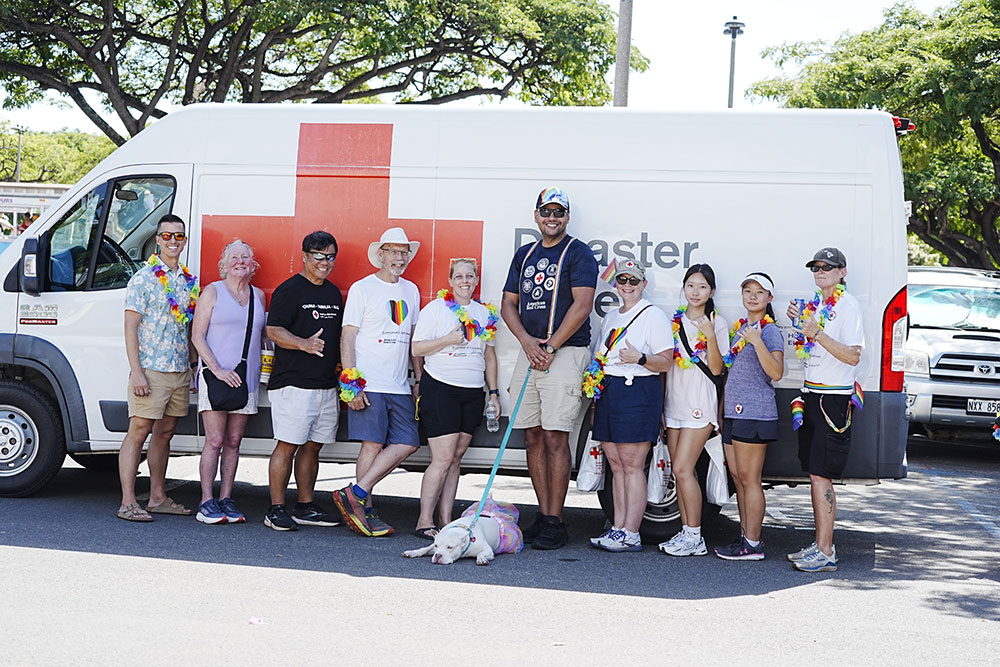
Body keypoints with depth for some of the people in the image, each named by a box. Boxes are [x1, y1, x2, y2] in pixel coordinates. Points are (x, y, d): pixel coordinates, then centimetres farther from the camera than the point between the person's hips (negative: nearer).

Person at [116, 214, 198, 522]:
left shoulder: (190, 281, 13)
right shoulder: (144, 278, -5)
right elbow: (130, 327, -9)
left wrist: (192, 368, 14)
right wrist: (136, 371, -16)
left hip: (180, 372, 6)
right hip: (151, 370, -6)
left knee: (165, 433, 11)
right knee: (138, 431, -6)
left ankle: (158, 498, 19)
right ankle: (128, 502, -4)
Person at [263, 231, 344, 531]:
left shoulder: (334, 293, 18)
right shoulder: (289, 290, -5)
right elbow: (274, 331, -12)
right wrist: (304, 344, -28)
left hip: (327, 384, 7)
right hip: (293, 383, -7)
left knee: (312, 446, 11)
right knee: (287, 445, -7)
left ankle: (306, 506, 18)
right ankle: (276, 510, -1)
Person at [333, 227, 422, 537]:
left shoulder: (411, 291, 17)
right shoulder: (362, 288, -1)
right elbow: (347, 338, -5)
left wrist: (419, 380, 17)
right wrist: (351, 383, -12)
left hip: (400, 386, 6)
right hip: (368, 384, -6)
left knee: (407, 443, -4)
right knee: (373, 445, -8)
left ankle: (355, 494, -1)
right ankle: (366, 511, 1)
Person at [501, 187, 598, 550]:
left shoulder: (578, 253, -2)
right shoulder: (524, 254, 17)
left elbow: (581, 305, -11)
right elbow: (509, 303, 14)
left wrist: (550, 347, -13)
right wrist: (526, 340, -3)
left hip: (566, 353, -6)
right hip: (530, 352, 6)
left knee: (555, 438, -9)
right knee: (533, 437, 6)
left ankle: (555, 523, -5)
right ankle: (542, 516, 14)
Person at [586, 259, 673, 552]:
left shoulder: (653, 315, -2)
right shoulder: (611, 317, 20)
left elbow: (666, 363, -7)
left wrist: (640, 358, -25)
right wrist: (595, 398, 19)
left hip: (637, 393, -7)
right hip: (608, 393, 7)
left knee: (632, 464, -8)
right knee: (616, 463, 7)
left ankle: (630, 534, -6)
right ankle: (617, 528, 10)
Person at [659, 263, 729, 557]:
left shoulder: (717, 323, -1)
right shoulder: (674, 321, 12)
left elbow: (716, 369, -8)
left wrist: (710, 336, -21)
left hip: (700, 404, -5)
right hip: (674, 403, 5)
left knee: (682, 468, -12)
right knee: (680, 471, 5)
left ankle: (694, 536, -4)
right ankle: (687, 533, 12)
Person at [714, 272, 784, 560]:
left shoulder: (770, 331, -6)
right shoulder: (739, 327, 18)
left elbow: (776, 373, -18)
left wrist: (757, 341, -27)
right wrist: (721, 409, 23)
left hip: (754, 412, -8)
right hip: (732, 411, 9)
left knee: (749, 478, -7)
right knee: (738, 477, 10)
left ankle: (753, 544, -2)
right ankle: (745, 536, 18)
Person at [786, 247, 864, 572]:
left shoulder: (847, 305, -10)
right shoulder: (815, 303, 16)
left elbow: (853, 356, -19)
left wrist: (817, 333, -25)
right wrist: (799, 322, 9)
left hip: (833, 399, -9)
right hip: (812, 395, 9)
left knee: (820, 475, -10)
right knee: (815, 474, 11)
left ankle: (825, 552, -6)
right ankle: (820, 544, 19)